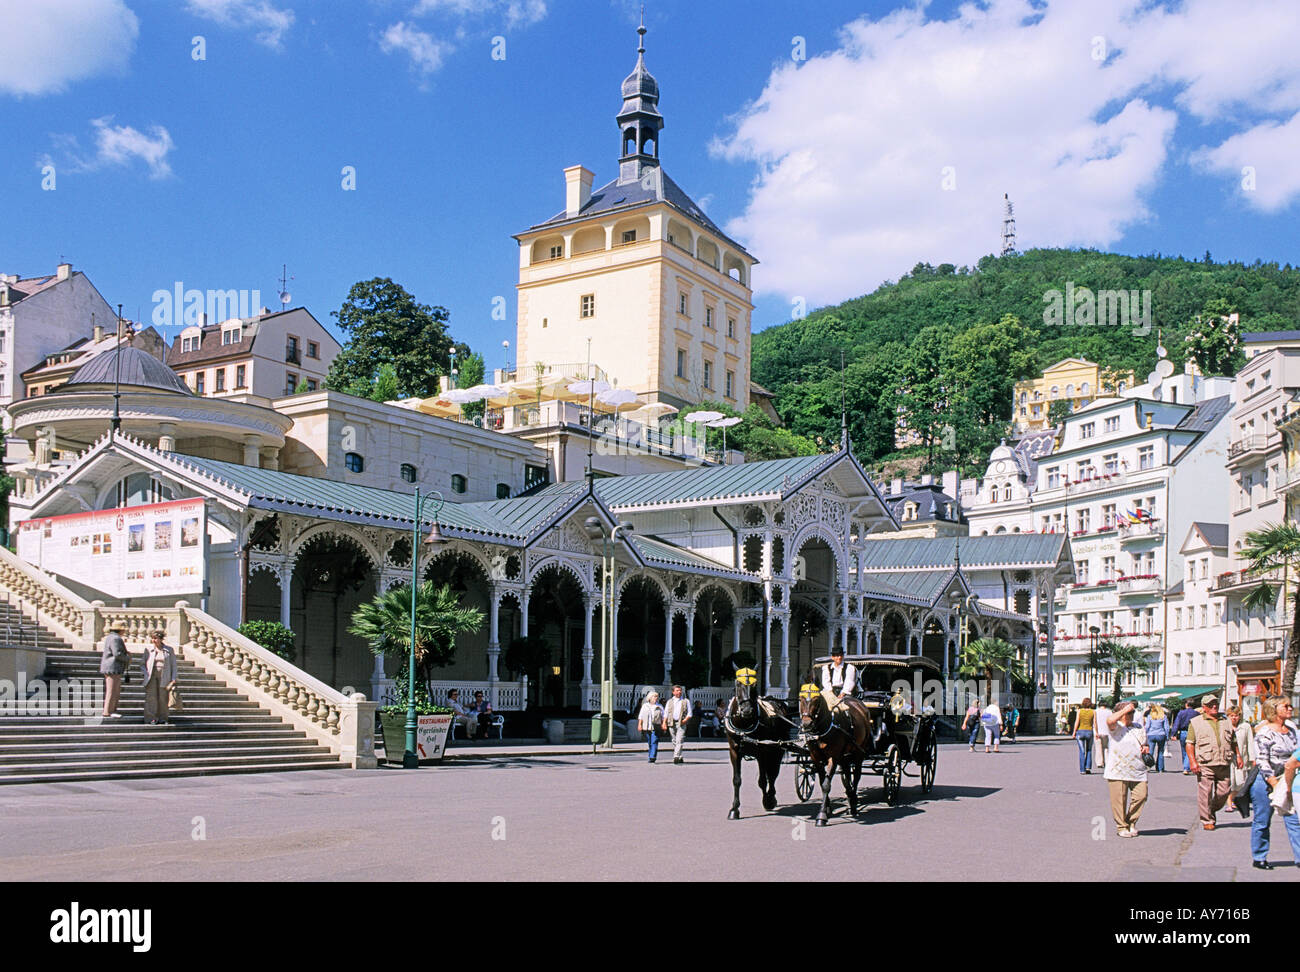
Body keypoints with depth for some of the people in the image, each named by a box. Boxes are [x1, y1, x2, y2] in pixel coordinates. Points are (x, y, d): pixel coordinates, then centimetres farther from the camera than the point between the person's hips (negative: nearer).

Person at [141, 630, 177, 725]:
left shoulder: (169, 649, 4)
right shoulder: (149, 649, 5)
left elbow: (173, 664, 7)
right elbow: (144, 663, 11)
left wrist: (173, 678, 0)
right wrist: (146, 674, -3)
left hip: (164, 677, 0)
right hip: (151, 676, 0)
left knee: (163, 697, 0)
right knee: (151, 697, -6)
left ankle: (162, 718, 8)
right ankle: (152, 719, -4)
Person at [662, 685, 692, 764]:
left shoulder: (686, 701, 10)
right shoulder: (670, 701, 17)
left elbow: (689, 713, 6)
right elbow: (666, 713, 13)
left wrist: (685, 720, -11)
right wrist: (664, 723, -1)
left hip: (681, 723, -3)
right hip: (671, 724, 3)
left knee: (679, 741, -16)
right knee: (674, 742, 5)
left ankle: (676, 757, -23)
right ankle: (680, 758, 16)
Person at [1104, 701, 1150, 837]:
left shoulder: (1139, 728, 20)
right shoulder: (1116, 727, -1)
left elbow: (1146, 745, 32)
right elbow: (1110, 720, -25)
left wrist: (1146, 749, 8)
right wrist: (1125, 709, -15)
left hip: (1138, 772, 5)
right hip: (1118, 771, -5)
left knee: (1141, 796, -2)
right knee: (1119, 799, -3)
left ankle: (1131, 823, 19)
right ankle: (1121, 827, 11)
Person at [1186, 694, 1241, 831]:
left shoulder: (1226, 722, 18)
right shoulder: (1196, 722, 4)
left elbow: (1234, 742, 26)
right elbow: (1189, 744, 0)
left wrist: (1238, 756, 12)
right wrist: (1193, 761, -10)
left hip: (1223, 764, 4)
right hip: (1205, 765, -4)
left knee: (1223, 793, 3)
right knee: (1205, 793, -5)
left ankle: (1212, 811, 29)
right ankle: (1207, 820, 6)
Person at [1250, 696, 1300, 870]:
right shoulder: (1265, 733, -12)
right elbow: (1262, 762, -15)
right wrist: (1276, 785, -18)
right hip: (1264, 782, -6)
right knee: (1262, 821, 2)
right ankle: (1258, 858, 14)